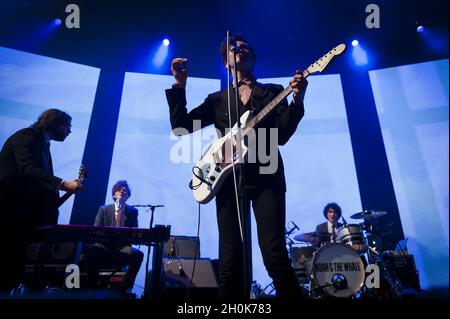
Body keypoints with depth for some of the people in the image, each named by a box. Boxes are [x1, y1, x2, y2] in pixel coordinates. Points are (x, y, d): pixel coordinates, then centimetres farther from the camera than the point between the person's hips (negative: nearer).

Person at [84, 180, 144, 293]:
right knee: (90, 250, -33)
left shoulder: (133, 211, 10)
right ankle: (92, 286, -16)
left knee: (138, 254, -32)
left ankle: (127, 288, -17)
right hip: (105, 245, 0)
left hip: (123, 247, 0)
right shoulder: (104, 209, 11)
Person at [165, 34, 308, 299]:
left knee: (275, 255, -11)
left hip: (266, 176, -1)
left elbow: (282, 135, 1)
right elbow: (181, 127, 10)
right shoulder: (217, 99, 19)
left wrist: (297, 101, -15)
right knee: (230, 261, 1)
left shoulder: (273, 91, 15)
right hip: (229, 177, 2)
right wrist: (180, 85, 4)